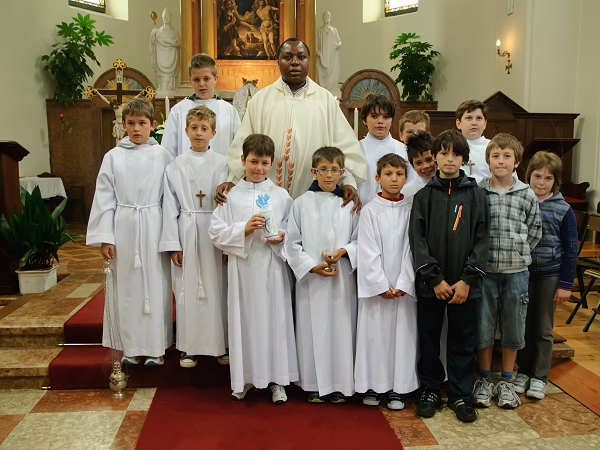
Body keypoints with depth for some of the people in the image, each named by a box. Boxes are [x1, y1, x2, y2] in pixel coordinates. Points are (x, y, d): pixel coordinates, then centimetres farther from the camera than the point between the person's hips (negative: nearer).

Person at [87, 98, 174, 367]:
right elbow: (105, 199, 3)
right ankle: (131, 346, 21)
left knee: (155, 285, 4)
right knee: (126, 286, 7)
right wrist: (104, 237, -1)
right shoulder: (113, 157, 3)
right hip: (124, 227, 1)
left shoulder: (162, 156, 1)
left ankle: (155, 347, 17)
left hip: (154, 226, -1)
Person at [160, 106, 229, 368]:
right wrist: (172, 244, -1)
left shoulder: (223, 164, 2)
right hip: (187, 234, 1)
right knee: (188, 288, 5)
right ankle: (190, 346, 18)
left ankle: (220, 343, 18)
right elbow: (170, 207, 3)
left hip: (216, 231, 0)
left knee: (216, 287, 4)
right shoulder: (176, 166, 4)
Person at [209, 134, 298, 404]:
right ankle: (244, 378, 23)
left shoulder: (281, 196, 5)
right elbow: (216, 232, -1)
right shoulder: (232, 196, 3)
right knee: (244, 319, 6)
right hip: (242, 266, 0)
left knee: (275, 318, 4)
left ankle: (277, 378, 20)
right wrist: (243, 229, -14)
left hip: (272, 266, 0)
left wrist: (282, 237, -12)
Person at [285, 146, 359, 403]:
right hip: (310, 277, -1)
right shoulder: (301, 203, 1)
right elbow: (292, 243, 0)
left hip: (342, 276, 1)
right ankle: (314, 384, 19)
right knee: (312, 329, 5)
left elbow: (358, 239, 7)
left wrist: (344, 251, -13)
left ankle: (340, 384, 19)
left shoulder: (350, 204, 5)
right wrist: (312, 266, -10)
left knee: (341, 327, 5)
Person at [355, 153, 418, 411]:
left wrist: (403, 284, -9)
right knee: (374, 333, 4)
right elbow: (368, 252, -6)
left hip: (403, 287, 2)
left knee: (402, 333, 5)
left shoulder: (411, 211, 3)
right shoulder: (370, 211, -2)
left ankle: (397, 388, 18)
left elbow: (411, 250, 0)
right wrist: (381, 285, -10)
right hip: (375, 285, -1)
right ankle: (373, 386, 18)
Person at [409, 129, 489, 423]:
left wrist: (467, 280, -10)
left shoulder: (475, 195, 3)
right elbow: (417, 240, -4)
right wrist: (435, 279, -11)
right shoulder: (424, 196, 2)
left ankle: (459, 394, 24)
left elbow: (481, 239, -2)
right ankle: (431, 390, 26)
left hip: (464, 284, 0)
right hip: (430, 283, 0)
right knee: (429, 337, 10)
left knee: (463, 339, 9)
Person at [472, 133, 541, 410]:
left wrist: (518, 254, 2)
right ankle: (484, 380, 25)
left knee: (513, 328, 10)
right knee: (483, 327, 8)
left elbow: (534, 232, 8)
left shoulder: (527, 196, 1)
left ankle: (506, 382, 27)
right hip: (485, 271, -1)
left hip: (516, 272, 1)